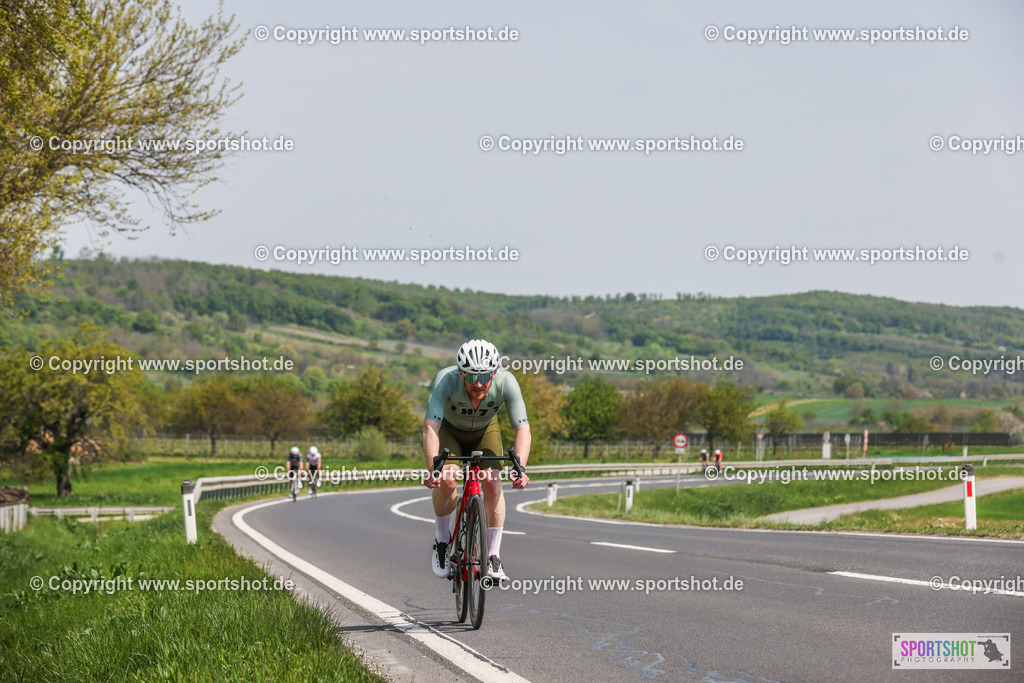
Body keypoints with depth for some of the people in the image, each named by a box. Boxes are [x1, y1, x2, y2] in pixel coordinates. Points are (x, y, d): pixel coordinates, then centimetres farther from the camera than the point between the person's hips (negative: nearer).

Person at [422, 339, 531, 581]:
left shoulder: (507, 382, -34)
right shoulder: (446, 380, -39)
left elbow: (522, 429, -35)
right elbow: (430, 427, -45)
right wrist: (433, 468, -60)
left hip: (485, 430, 1)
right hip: (449, 429, -1)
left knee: (492, 483, -19)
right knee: (446, 481, -24)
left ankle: (493, 558, -8)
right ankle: (442, 540, 3)